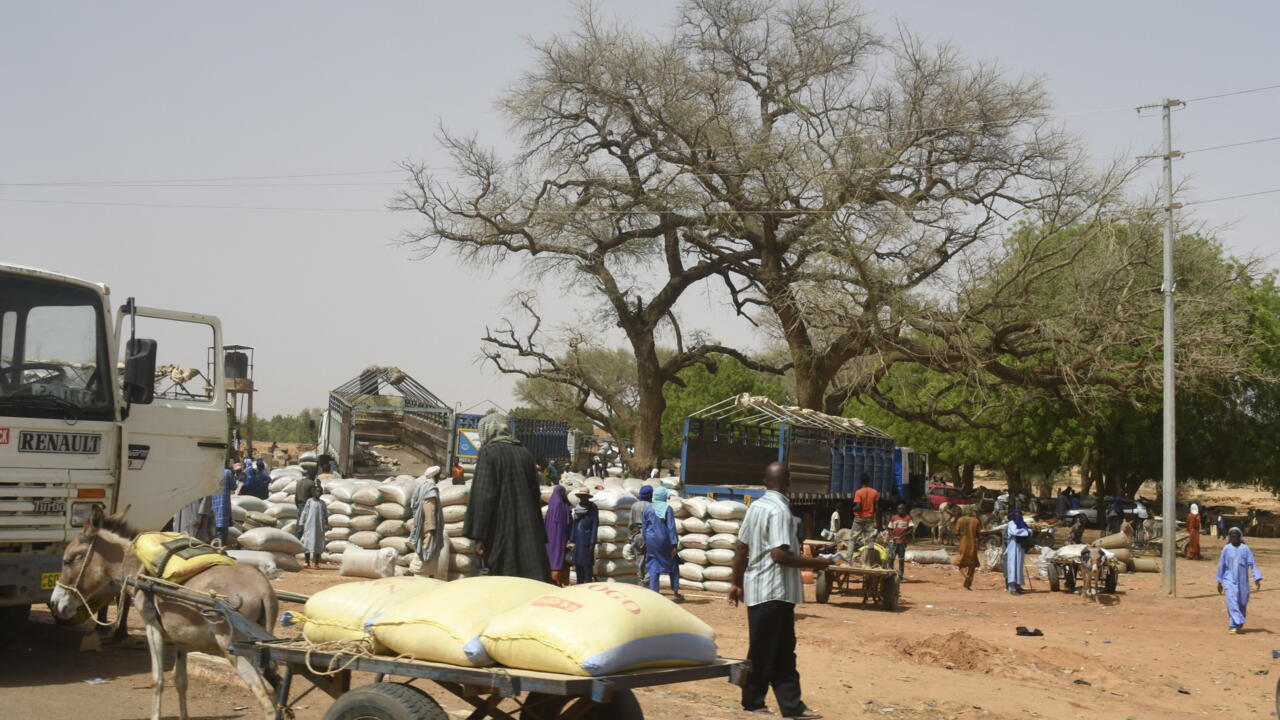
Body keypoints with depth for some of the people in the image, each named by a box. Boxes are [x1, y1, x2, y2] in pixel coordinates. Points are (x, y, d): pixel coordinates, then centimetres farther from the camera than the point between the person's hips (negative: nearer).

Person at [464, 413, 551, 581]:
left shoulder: (488, 452, -4)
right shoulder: (524, 454, 13)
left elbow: (483, 495, -12)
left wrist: (479, 536, -12)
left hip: (501, 529, -5)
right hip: (528, 528, 5)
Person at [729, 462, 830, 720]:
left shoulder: (756, 507, 10)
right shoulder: (779, 510, -16)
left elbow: (741, 548, 13)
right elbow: (780, 554, -23)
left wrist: (737, 583, 19)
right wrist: (816, 563, -14)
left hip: (757, 589, 9)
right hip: (775, 592, -9)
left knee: (782, 650, 9)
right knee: (765, 652, 1)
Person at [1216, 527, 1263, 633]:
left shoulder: (1245, 549, 0)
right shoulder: (1226, 549, 1)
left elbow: (1252, 564, -4)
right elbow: (1221, 565, 7)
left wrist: (1257, 578, -15)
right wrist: (1219, 582, 8)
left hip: (1243, 581, 1)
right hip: (1229, 580, -1)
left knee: (1243, 603, 9)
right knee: (1232, 601, -15)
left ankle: (1236, 624, 32)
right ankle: (1234, 625, -18)